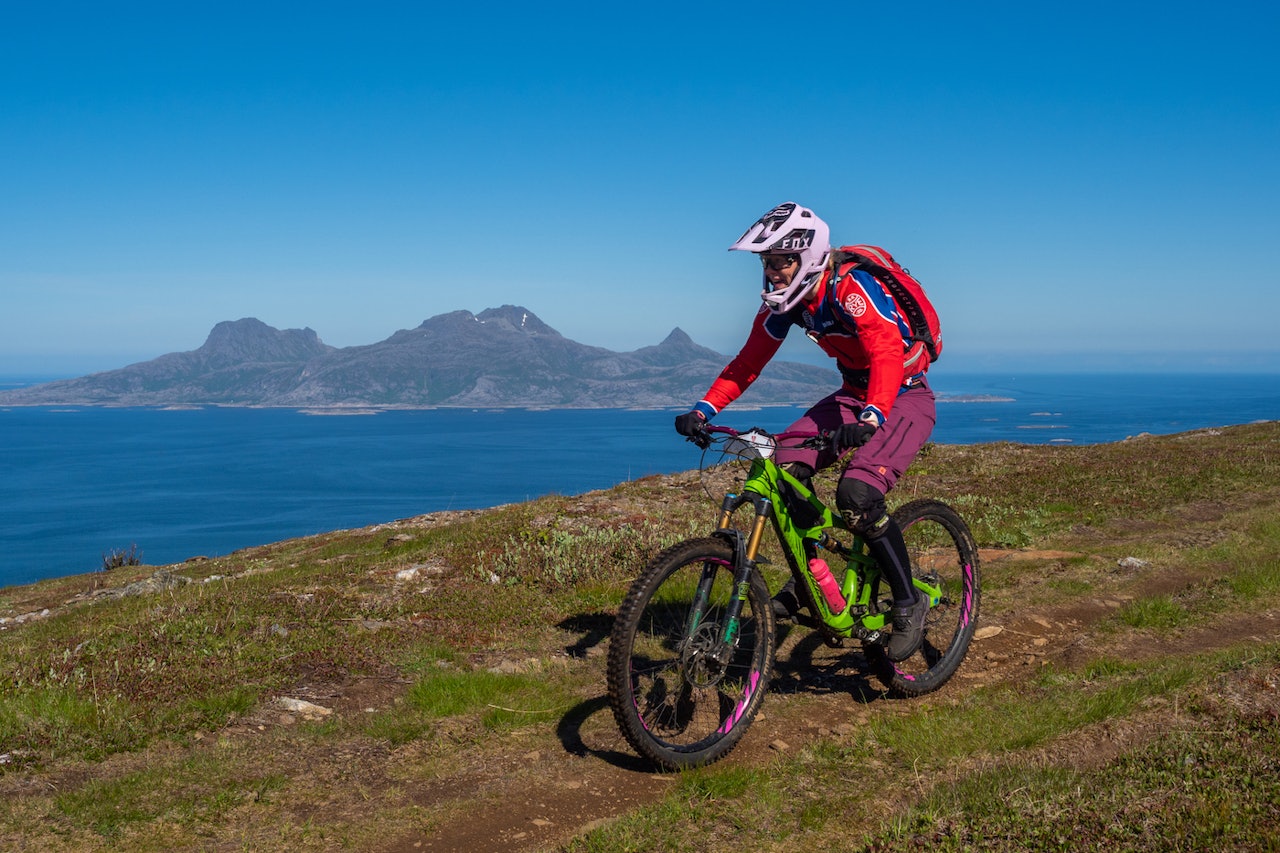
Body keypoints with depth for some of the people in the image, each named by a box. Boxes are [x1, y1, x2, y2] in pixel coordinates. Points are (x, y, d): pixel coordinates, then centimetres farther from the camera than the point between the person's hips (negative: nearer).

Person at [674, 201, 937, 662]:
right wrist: (704, 408, -16)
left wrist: (871, 418, -55)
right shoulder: (783, 300, -5)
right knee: (786, 465, -14)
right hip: (853, 394, 7)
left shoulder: (852, 288, -27)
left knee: (856, 493, -27)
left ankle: (908, 602, -8)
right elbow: (748, 362, -2)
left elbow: (887, 356, -39)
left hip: (905, 397, -7)